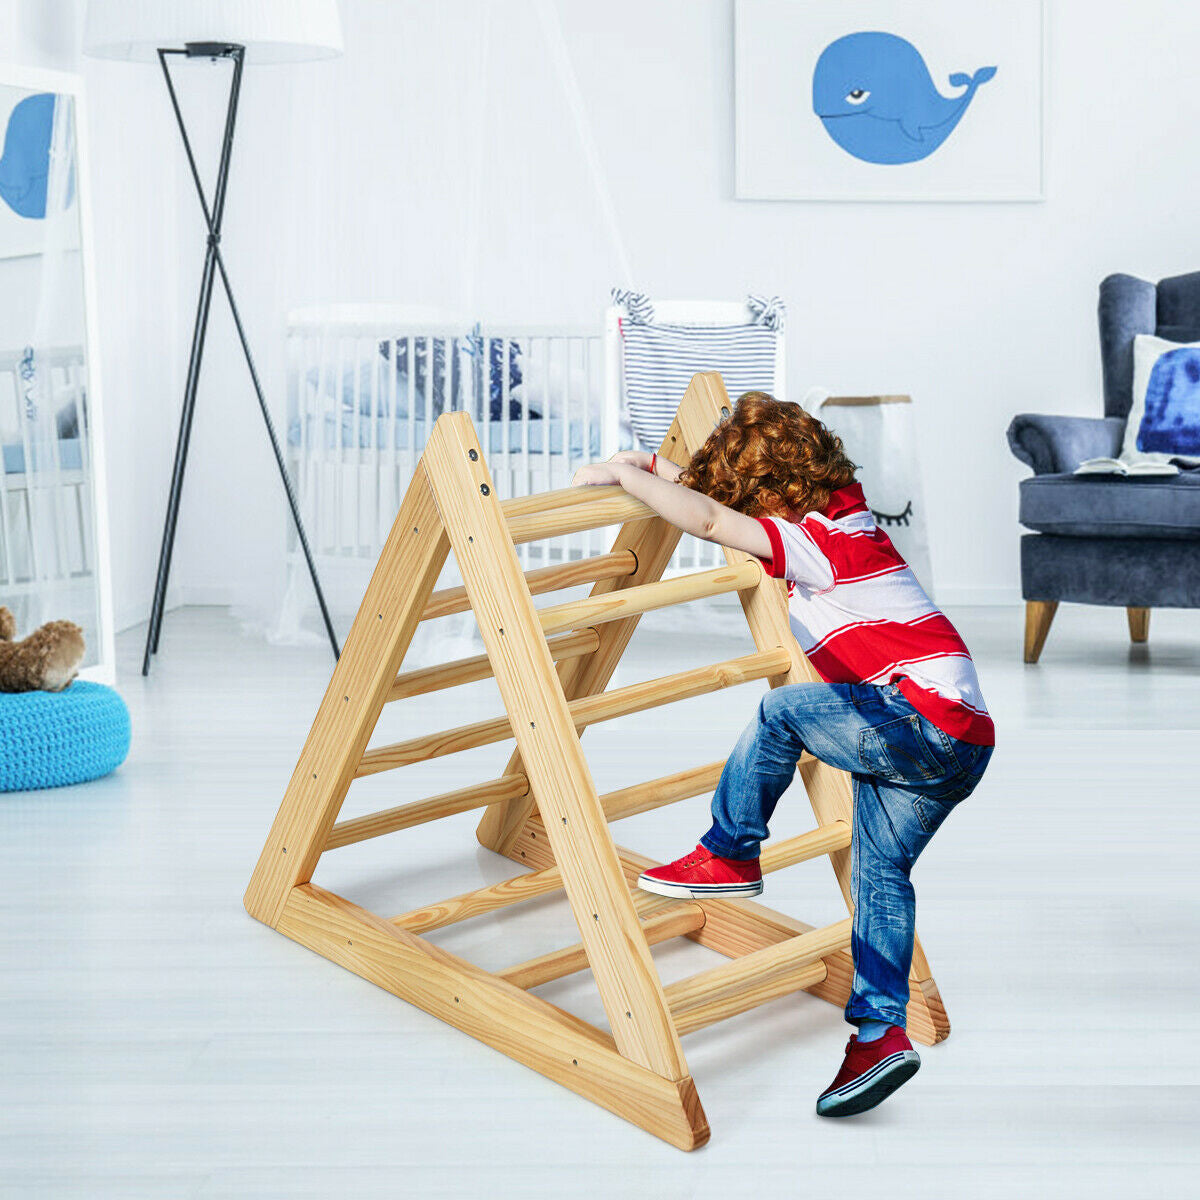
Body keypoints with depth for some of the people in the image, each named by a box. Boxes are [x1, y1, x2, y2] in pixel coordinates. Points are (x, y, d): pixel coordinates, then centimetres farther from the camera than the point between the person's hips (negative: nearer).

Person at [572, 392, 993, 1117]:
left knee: (782, 713, -10)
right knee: (880, 870, 9)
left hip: (931, 724, -10)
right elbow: (729, 500, 31)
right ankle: (882, 1031, 5)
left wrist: (623, 474, -11)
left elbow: (710, 522, -21)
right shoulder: (838, 517, 18)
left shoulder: (824, 539, -11)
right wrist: (652, 466, 29)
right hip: (960, 739, 10)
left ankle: (728, 857, 3)